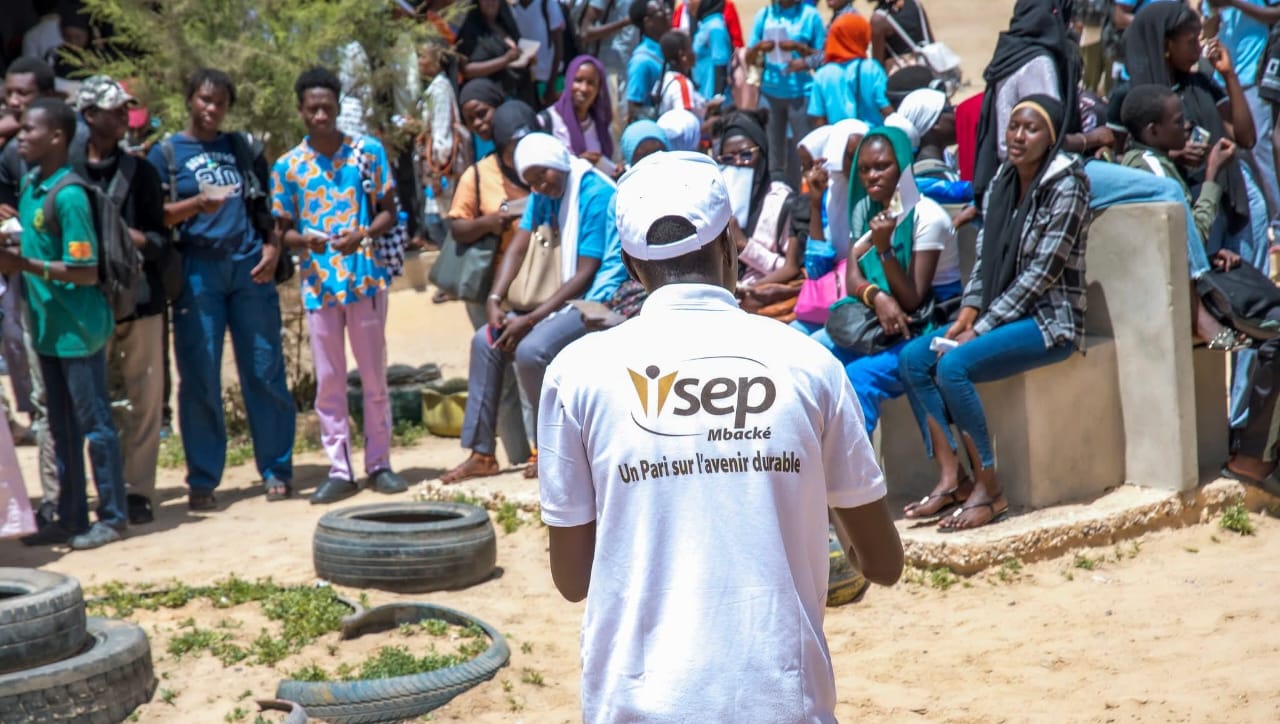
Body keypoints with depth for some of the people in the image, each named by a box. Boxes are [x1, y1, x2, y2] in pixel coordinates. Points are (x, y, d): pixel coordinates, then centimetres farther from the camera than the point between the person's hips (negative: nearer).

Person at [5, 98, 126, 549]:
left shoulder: (67, 195, -19)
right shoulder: (31, 183, 7)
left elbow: (86, 271, -20)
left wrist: (24, 264, -23)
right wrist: (13, 257, 1)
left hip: (77, 328, -9)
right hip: (47, 326, 9)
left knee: (93, 422, 1)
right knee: (61, 426, 14)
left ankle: (113, 517, 11)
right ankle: (71, 518, 23)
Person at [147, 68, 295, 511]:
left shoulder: (242, 147, 16)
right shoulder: (166, 152, 8)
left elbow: (265, 205, 16)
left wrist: (272, 246, -1)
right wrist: (196, 204, -17)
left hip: (249, 266, 2)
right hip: (197, 271, -2)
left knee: (265, 371, 2)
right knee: (200, 379, -1)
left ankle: (276, 469, 11)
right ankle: (202, 481, 5)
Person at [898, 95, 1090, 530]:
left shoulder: (1065, 188, -13)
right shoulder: (1001, 184, 11)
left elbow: (1043, 271, -17)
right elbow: (984, 258, 12)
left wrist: (981, 329, -18)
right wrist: (968, 314, -6)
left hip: (1049, 320, -8)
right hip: (1000, 315, 8)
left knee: (953, 366, -27)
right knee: (913, 358, -8)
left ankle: (989, 491, -17)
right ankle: (950, 479, -10)